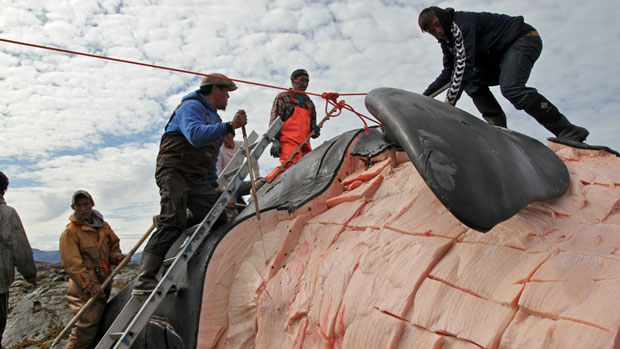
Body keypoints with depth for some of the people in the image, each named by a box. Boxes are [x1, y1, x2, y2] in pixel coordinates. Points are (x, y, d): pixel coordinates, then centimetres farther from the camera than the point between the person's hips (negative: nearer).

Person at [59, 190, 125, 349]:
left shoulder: (103, 226, 10)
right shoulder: (70, 232, -8)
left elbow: (114, 245, 22)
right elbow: (72, 264, -14)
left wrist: (116, 256, -2)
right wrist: (89, 285, -22)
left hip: (103, 284, 6)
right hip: (84, 288, -6)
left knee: (97, 321, 16)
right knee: (87, 323, -12)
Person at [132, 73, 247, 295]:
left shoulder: (213, 117, 25)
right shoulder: (192, 107, -4)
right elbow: (195, 135, -27)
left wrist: (213, 185, 21)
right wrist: (229, 127, -30)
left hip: (198, 179, 9)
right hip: (174, 171, -8)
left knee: (220, 215, -8)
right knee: (173, 223, -21)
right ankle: (144, 280, -21)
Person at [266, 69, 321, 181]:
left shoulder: (309, 103, 28)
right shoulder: (283, 97, 10)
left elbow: (312, 123, 32)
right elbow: (274, 120, 1)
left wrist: (315, 130, 6)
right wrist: (275, 141, -13)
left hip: (304, 143, 7)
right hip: (288, 141, -7)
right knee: (290, 166, -27)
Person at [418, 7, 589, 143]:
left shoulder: (461, 23, -22)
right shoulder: (446, 40, 8)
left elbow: (464, 63, -31)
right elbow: (448, 73, 16)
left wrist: (449, 101, -34)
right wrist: (425, 95, 9)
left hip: (524, 39, -10)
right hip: (501, 54, 10)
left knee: (510, 88, -31)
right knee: (472, 82, -4)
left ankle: (569, 132, -28)